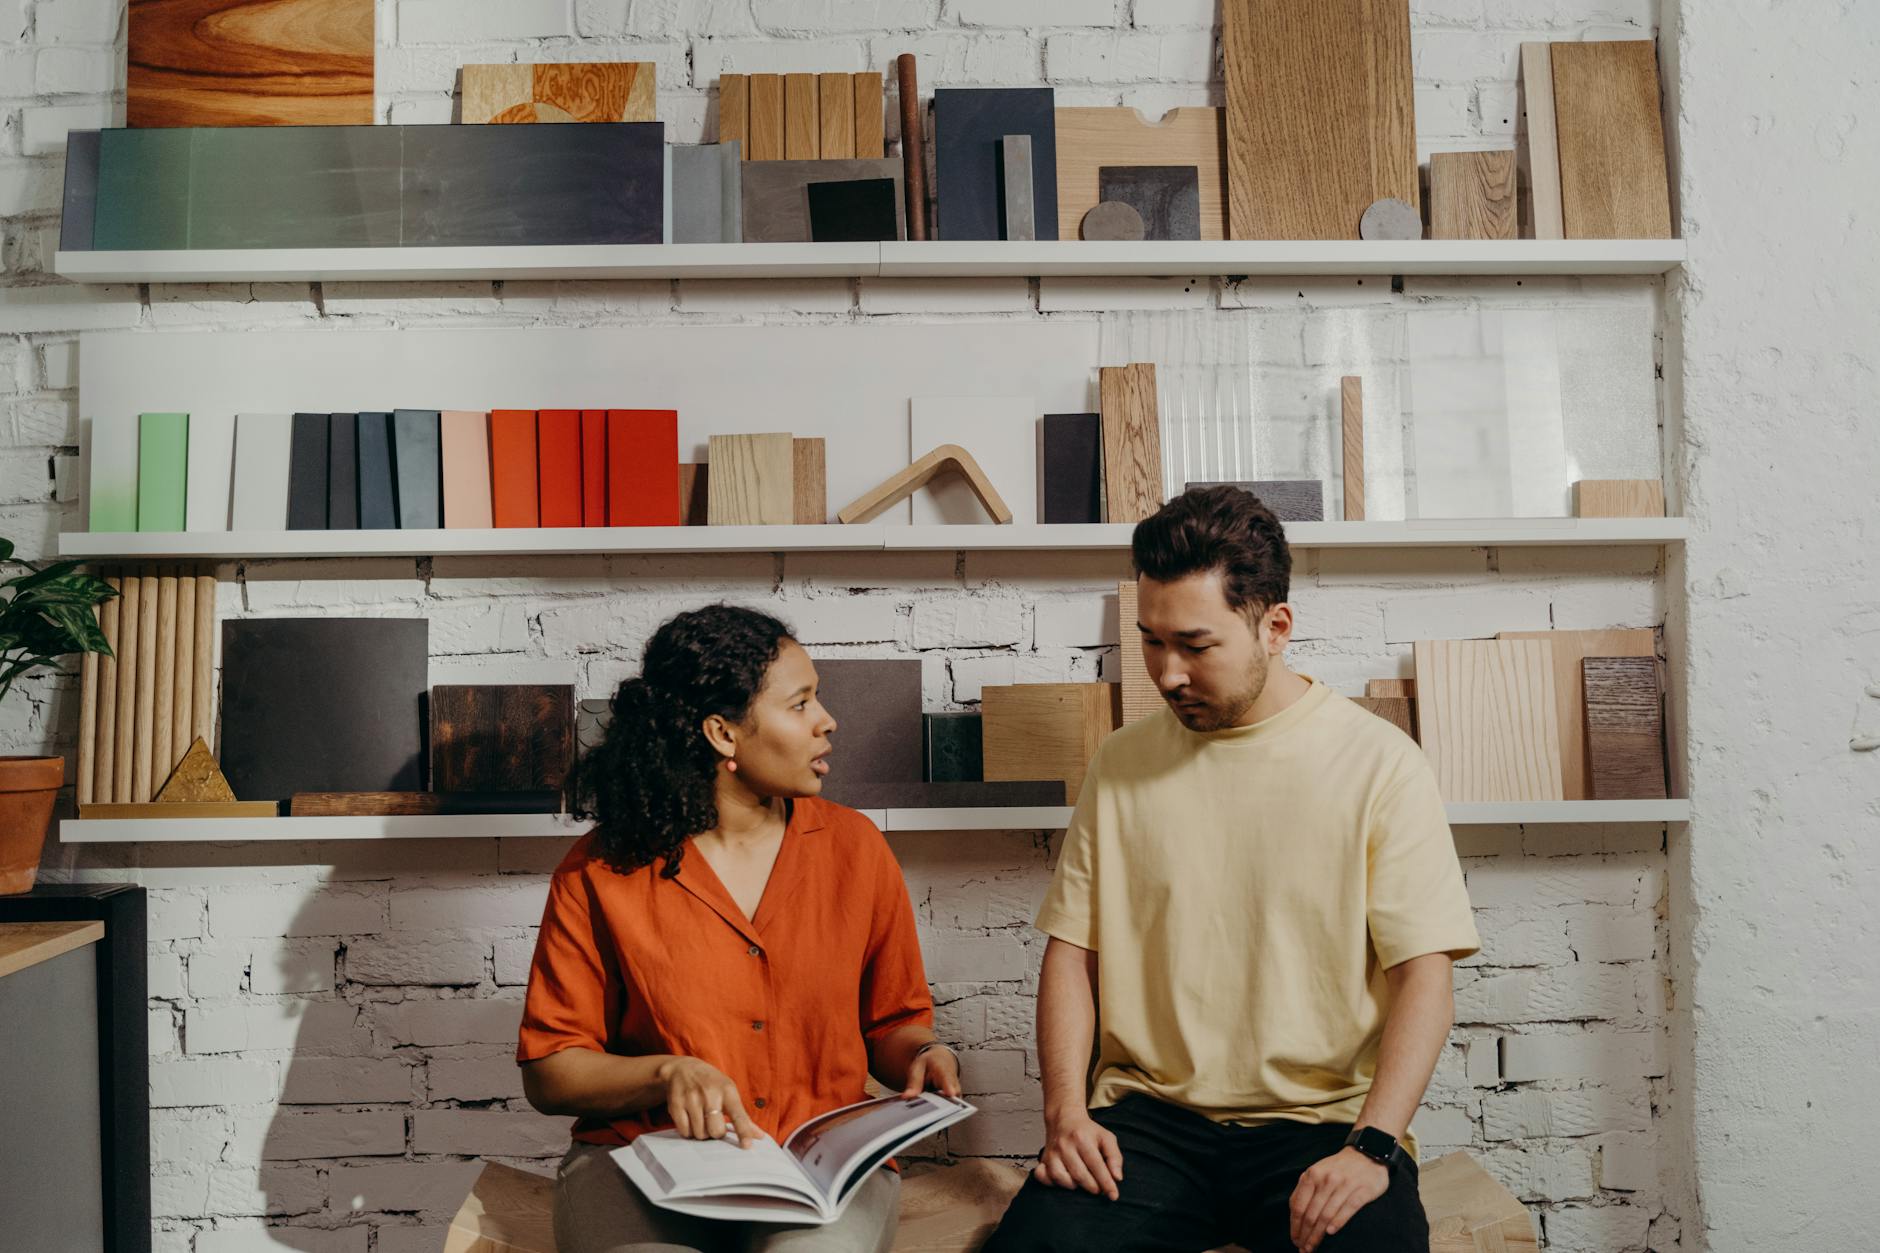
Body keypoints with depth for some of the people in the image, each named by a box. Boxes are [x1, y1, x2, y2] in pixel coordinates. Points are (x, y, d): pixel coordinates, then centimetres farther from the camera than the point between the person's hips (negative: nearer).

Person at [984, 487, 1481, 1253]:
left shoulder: (1378, 764, -1)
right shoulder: (1121, 766, 8)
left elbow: (1422, 975, -5)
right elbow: (1071, 949, 8)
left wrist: (1372, 1148, -16)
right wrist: (1065, 1112, -5)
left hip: (1322, 1123, -1)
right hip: (1147, 1117, 2)